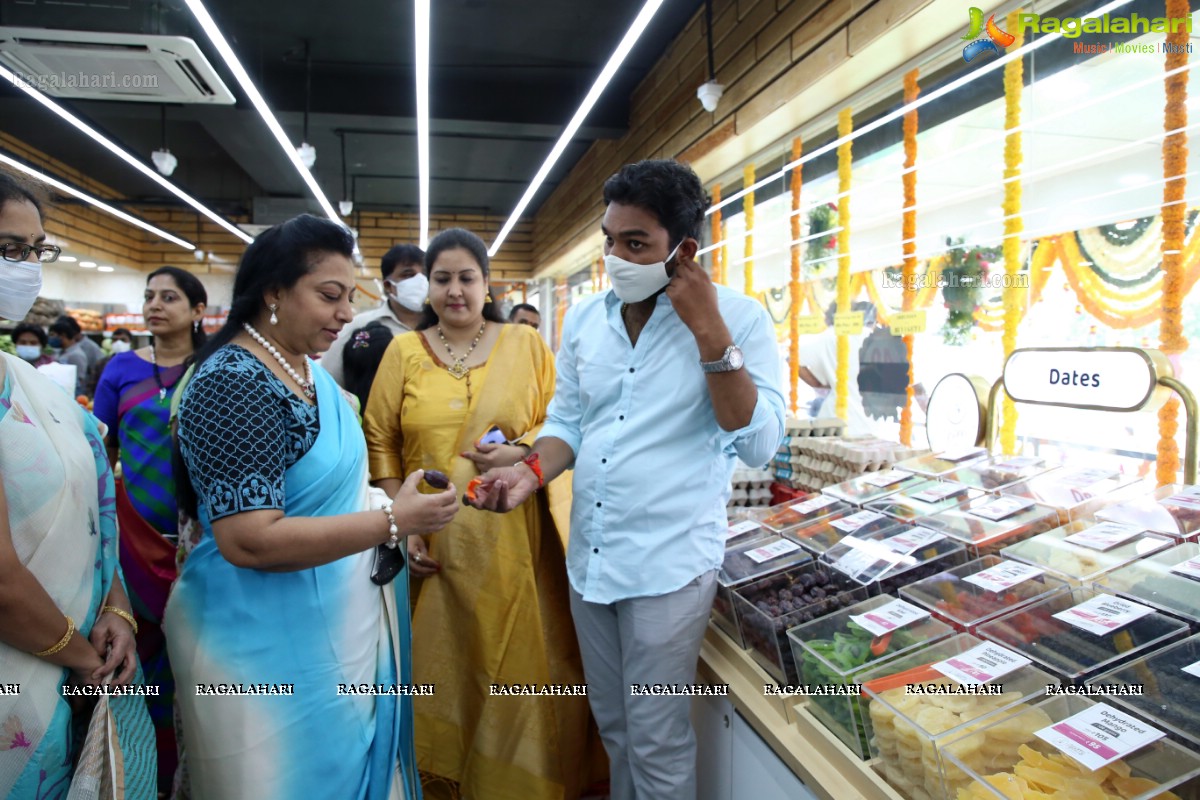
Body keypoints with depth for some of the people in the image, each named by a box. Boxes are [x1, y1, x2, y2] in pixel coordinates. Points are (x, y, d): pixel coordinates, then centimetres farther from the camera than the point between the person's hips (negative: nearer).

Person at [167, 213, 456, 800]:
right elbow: (249, 541, -27)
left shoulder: (307, 370, 6)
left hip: (338, 627, 8)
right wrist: (394, 522, -26)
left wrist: (402, 520, 7)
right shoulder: (234, 383, -21)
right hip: (271, 647, -8)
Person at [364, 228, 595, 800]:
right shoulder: (403, 351, 5)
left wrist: (521, 452, -14)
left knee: (517, 664, 7)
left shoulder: (526, 345, 4)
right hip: (435, 542, 1)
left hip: (513, 540, 0)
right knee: (440, 664, 11)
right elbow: (381, 441, 4)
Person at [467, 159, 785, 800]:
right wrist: (533, 471, -8)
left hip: (669, 562, -5)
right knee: (612, 725, 23)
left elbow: (758, 444, -17)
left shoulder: (738, 318, -11)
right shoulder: (583, 319, 4)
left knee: (657, 745, 9)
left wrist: (710, 334, -23)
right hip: (588, 556, 5)